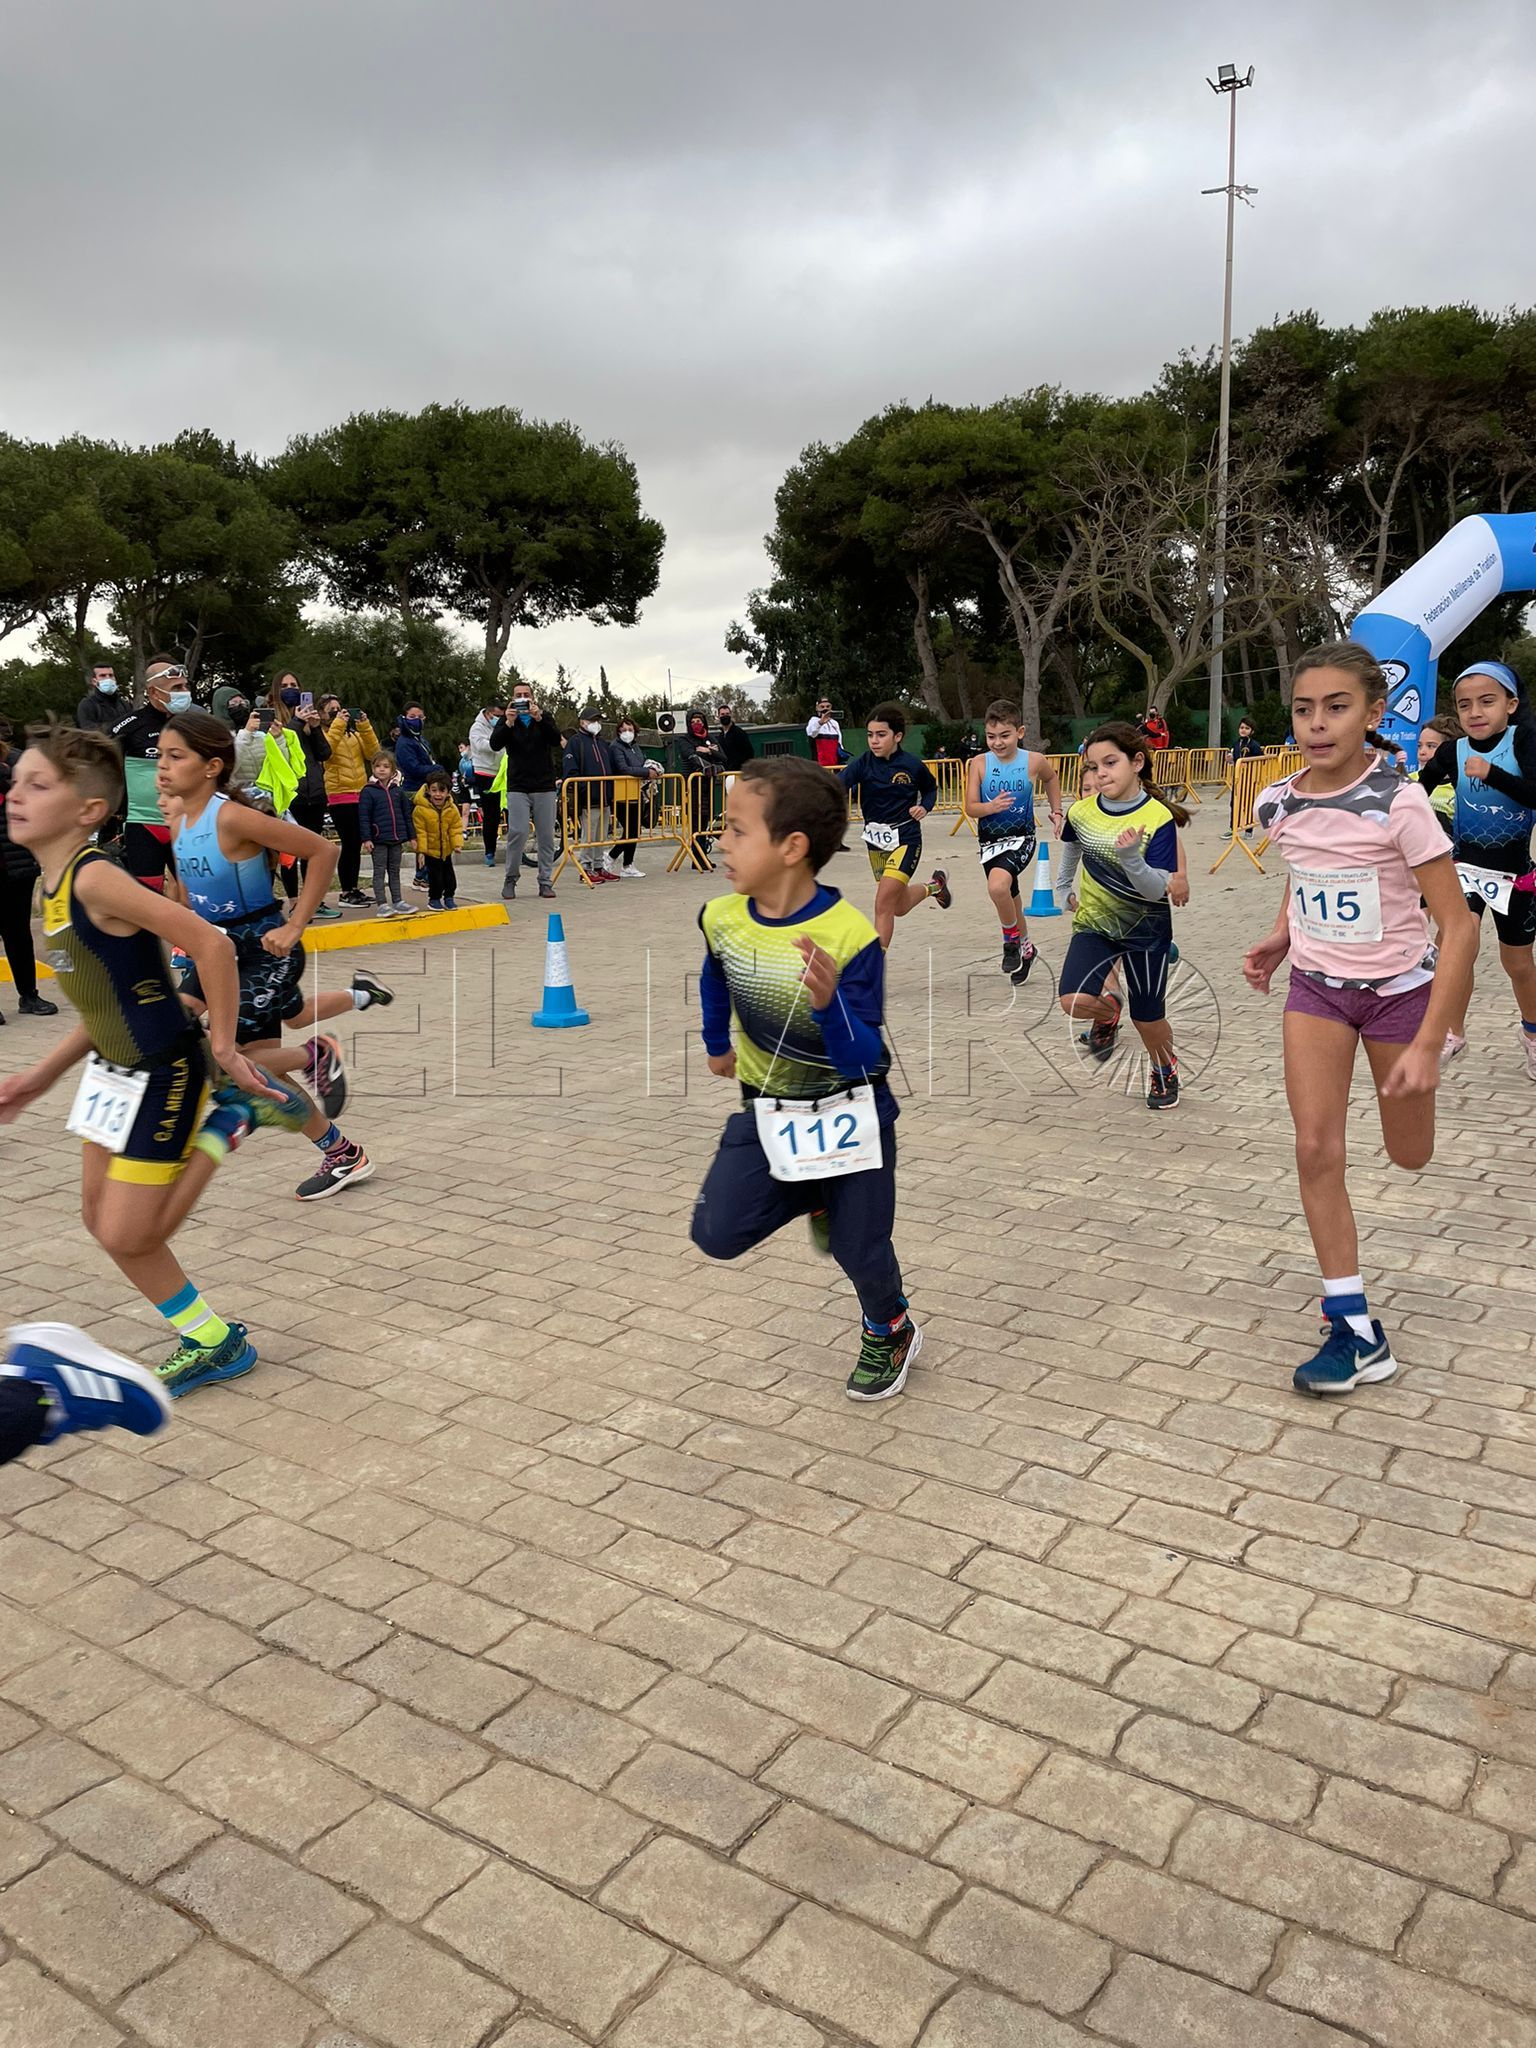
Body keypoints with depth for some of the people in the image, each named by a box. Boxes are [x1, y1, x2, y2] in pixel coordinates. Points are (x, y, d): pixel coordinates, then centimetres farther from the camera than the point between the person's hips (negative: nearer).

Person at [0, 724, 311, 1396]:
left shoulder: (94, 878, -23)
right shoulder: (54, 887, 6)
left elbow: (211, 944, -29)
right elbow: (104, 1002, 13)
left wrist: (222, 1046, -21)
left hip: (161, 1075, -9)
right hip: (114, 1071, 10)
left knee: (127, 1235, -1)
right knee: (103, 1220, 15)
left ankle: (230, 1118, 9)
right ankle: (211, 1344, 27)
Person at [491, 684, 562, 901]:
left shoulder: (544, 718, 8)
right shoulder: (505, 721, 7)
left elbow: (556, 740, -9)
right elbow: (495, 745, -9)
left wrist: (539, 719, -23)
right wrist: (509, 723, -24)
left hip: (544, 786, 1)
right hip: (517, 787, -1)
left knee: (547, 835, 1)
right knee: (517, 832, -12)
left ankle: (546, 881, 9)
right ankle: (510, 879, 2)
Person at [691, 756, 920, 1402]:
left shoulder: (850, 937, -27)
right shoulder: (721, 918, -12)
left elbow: (863, 1062, -25)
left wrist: (828, 1003, -43)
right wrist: (717, 1044, 26)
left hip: (849, 1112, -4)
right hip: (765, 1110, 4)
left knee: (858, 1248, 4)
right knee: (716, 1235, -7)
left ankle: (891, 1334, 38)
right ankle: (813, 1200, 23)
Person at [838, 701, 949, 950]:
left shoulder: (912, 765, -9)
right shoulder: (863, 764, -8)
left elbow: (931, 789, 11)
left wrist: (924, 808, -9)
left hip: (905, 839, -4)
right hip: (875, 841, 4)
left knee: (883, 904, -18)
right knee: (900, 907, 21)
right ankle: (935, 885, 53)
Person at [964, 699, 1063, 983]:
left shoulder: (1034, 761, -8)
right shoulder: (979, 764, -8)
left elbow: (1052, 778, 16)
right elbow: (970, 808, -10)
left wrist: (1056, 811, 14)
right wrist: (991, 806, -29)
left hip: (1021, 839, -3)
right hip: (990, 842, 3)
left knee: (998, 887, -29)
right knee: (1008, 900, 17)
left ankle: (1012, 939, -4)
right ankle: (1025, 947, 43)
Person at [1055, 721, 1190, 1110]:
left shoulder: (1158, 817, -20)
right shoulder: (1081, 812, -9)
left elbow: (1156, 890, -22)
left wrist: (1131, 857, -40)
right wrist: (1063, 886, 29)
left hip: (1146, 928, -2)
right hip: (1095, 922, 3)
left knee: (1147, 1019, 7)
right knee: (1074, 1001, -20)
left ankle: (1165, 1072, 40)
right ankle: (1108, 1011, 18)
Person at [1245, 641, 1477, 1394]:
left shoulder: (1399, 803, -23)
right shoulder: (1277, 804, -9)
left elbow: (1460, 926, -21)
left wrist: (1428, 1044, -25)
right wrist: (1279, 938, -2)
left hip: (1399, 988, -3)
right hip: (1316, 988, 3)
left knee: (1409, 1157, 13)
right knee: (1315, 1148, -10)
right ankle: (1355, 1329, -1)